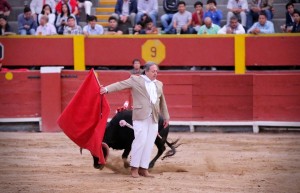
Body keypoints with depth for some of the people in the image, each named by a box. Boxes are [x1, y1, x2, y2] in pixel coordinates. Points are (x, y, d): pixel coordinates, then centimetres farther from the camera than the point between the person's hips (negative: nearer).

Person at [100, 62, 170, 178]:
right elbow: (121, 84, -7)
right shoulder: (136, 80, 2)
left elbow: (162, 102, 25)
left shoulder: (159, 84, 18)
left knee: (149, 143, 3)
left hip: (154, 118, 5)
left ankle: (143, 168, 9)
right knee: (140, 140, -12)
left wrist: (166, 117, 27)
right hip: (140, 116, -5)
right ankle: (134, 168, -2)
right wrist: (107, 89, -21)